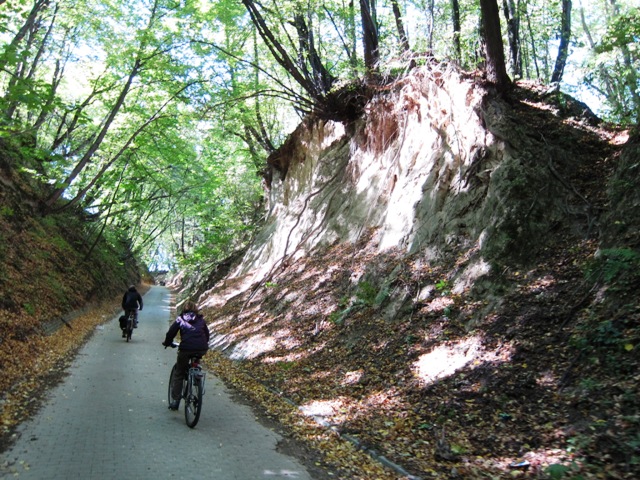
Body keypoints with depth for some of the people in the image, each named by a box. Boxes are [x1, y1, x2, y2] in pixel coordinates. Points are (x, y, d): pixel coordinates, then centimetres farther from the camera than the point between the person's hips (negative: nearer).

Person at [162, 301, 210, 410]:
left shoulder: (180, 319, 13)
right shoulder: (201, 319, 20)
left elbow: (171, 332, 9)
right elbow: (207, 334, 25)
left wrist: (167, 343, 27)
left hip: (186, 348, -2)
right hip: (202, 349, 2)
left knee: (179, 374, 12)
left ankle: (175, 400, 10)